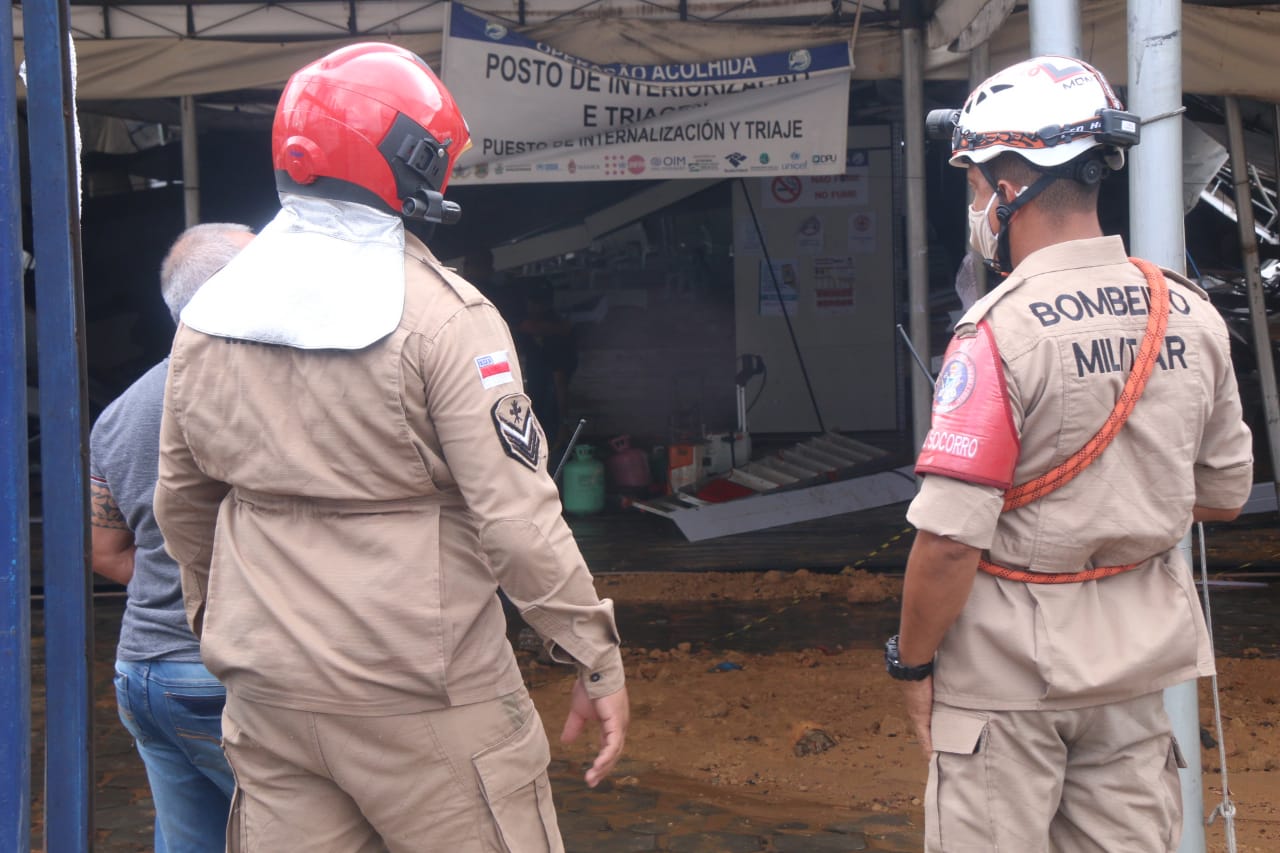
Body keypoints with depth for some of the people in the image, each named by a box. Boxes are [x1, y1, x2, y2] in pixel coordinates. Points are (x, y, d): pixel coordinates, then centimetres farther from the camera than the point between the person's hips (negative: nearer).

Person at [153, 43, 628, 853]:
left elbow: (182, 501, 14)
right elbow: (515, 513, -18)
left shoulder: (207, 317, 4)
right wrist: (597, 659, -8)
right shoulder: (444, 316, -15)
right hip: (418, 695, -5)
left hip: (267, 689, 6)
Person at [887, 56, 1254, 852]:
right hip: (1138, 657, 6)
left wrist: (913, 662, -8)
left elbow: (949, 539, -21)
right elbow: (1225, 494, 9)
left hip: (1013, 664, -5)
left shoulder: (1000, 331, -20)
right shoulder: (1193, 315, -1)